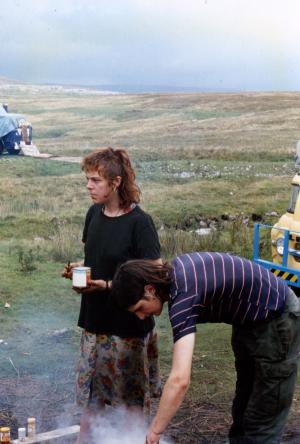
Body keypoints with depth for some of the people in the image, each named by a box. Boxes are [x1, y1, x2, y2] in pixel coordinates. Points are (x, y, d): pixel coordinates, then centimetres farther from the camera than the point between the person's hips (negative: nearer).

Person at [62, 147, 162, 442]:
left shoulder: (139, 222, -17)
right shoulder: (94, 214, 4)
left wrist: (107, 286, -22)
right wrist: (78, 268, -4)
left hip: (128, 323, -6)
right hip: (95, 318, 6)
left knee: (133, 395, 8)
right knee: (90, 387, 16)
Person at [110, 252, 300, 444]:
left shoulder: (183, 295, -33)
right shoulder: (175, 270, -6)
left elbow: (180, 380, -40)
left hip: (278, 320, -10)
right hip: (251, 317, 10)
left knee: (263, 415, -3)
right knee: (245, 400, 22)